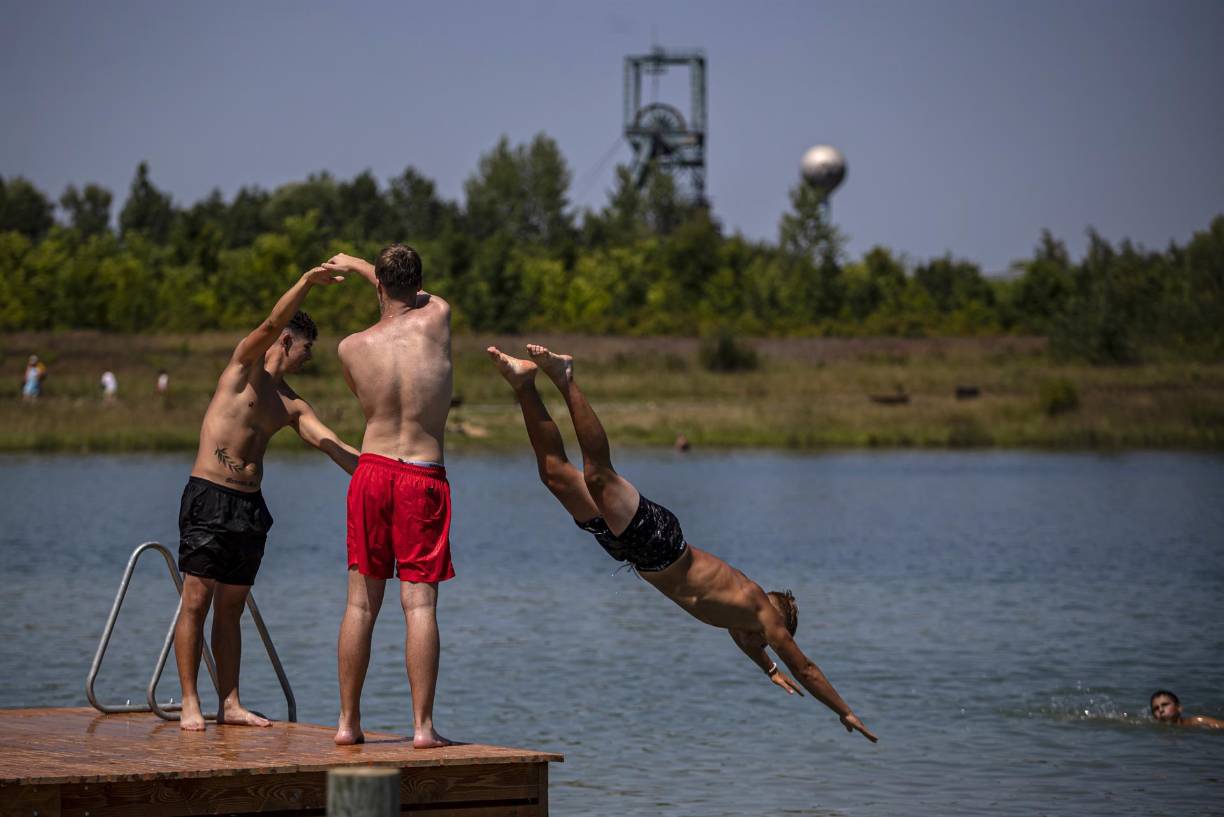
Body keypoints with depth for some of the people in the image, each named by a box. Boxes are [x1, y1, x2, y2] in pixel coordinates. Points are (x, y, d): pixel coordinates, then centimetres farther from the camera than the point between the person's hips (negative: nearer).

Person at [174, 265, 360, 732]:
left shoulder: (291, 406, 17)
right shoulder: (245, 364, 0)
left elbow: (333, 446, 10)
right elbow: (272, 324, -17)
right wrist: (306, 283, -31)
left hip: (250, 504, 7)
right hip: (209, 497, -7)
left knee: (231, 606, 8)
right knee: (196, 601, -7)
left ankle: (230, 704, 9)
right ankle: (190, 703, -7)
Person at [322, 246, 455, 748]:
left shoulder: (351, 348, -2)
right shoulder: (437, 318, -4)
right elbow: (417, 296, 21)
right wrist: (355, 266, 35)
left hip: (372, 470, 2)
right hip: (424, 479, -1)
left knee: (361, 603, 8)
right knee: (420, 604, -3)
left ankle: (348, 721, 11)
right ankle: (423, 725, -7)